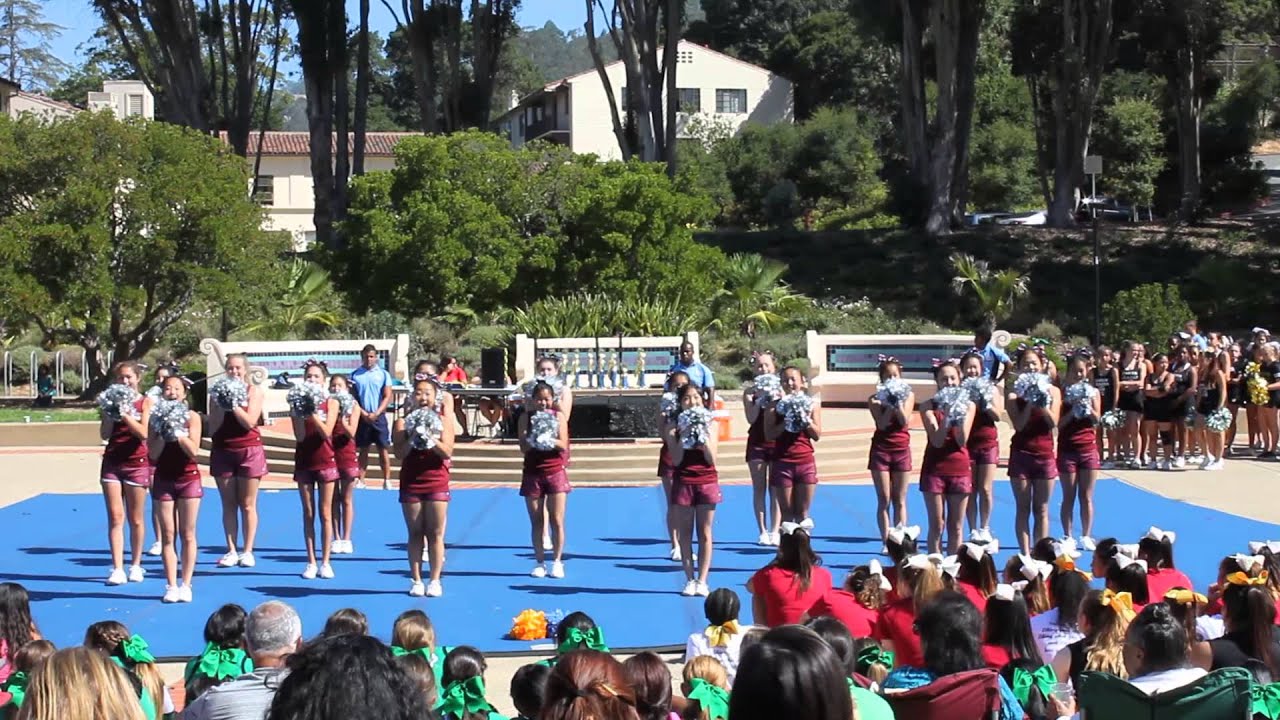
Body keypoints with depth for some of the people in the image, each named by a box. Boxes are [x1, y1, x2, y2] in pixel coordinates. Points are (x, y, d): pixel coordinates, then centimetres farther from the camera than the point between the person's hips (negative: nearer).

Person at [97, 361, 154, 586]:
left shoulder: (146, 402, 0)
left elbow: (143, 433, -12)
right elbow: (104, 434, 0)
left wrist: (125, 414, -18)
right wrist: (111, 413, -12)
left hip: (137, 463, -2)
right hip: (112, 462, 2)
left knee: (135, 519, 6)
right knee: (115, 517, -3)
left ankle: (136, 565, 20)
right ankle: (117, 569, -5)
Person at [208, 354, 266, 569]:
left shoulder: (254, 391, -1)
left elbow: (250, 422, -13)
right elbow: (213, 427, -2)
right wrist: (223, 404, -13)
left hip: (249, 451, -3)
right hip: (223, 452, 3)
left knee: (247, 505, 1)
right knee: (228, 504, 4)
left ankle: (247, 551, 4)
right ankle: (231, 550, 8)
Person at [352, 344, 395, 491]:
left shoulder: (383, 374, 1)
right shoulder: (356, 375, 3)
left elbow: (387, 397, -1)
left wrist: (375, 414, -11)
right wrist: (363, 414, -10)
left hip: (378, 417, -1)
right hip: (362, 417, 1)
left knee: (383, 449, -1)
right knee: (363, 450, 7)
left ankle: (387, 481, 1)